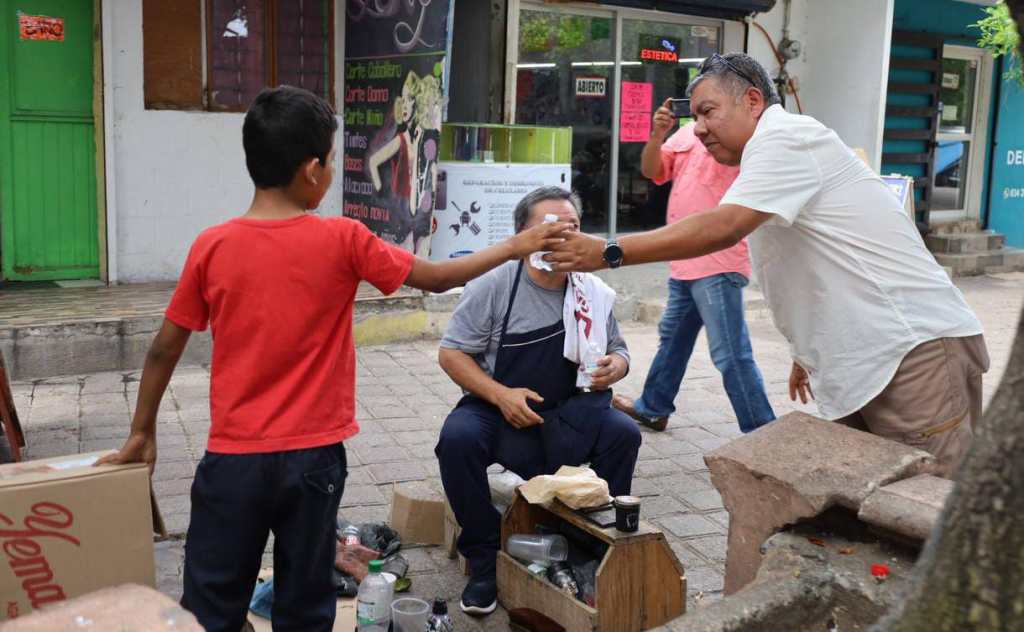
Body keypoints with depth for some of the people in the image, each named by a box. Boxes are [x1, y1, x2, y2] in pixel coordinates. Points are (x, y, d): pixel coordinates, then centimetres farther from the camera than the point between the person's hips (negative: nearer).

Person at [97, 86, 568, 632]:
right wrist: (514, 247, 16)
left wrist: (142, 432, 16)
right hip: (312, 458, -1)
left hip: (233, 457, 1)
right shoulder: (342, 241, -9)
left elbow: (165, 350, 3)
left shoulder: (212, 246, -4)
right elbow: (437, 278, 2)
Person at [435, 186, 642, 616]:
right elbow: (451, 353, -8)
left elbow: (618, 351, 13)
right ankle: (484, 561, -13)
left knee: (624, 433, -23)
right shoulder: (493, 286, -10)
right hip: (496, 409, -2)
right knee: (458, 438, -32)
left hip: (567, 413, 3)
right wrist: (501, 395, -22)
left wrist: (615, 367, -14)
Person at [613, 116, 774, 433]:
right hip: (685, 261, 9)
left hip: (718, 262, -9)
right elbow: (652, 170, 9)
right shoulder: (687, 132, 14)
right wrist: (657, 133, -8)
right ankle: (652, 408, 40)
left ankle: (761, 435, -1)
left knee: (731, 354, -10)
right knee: (673, 337, 23)